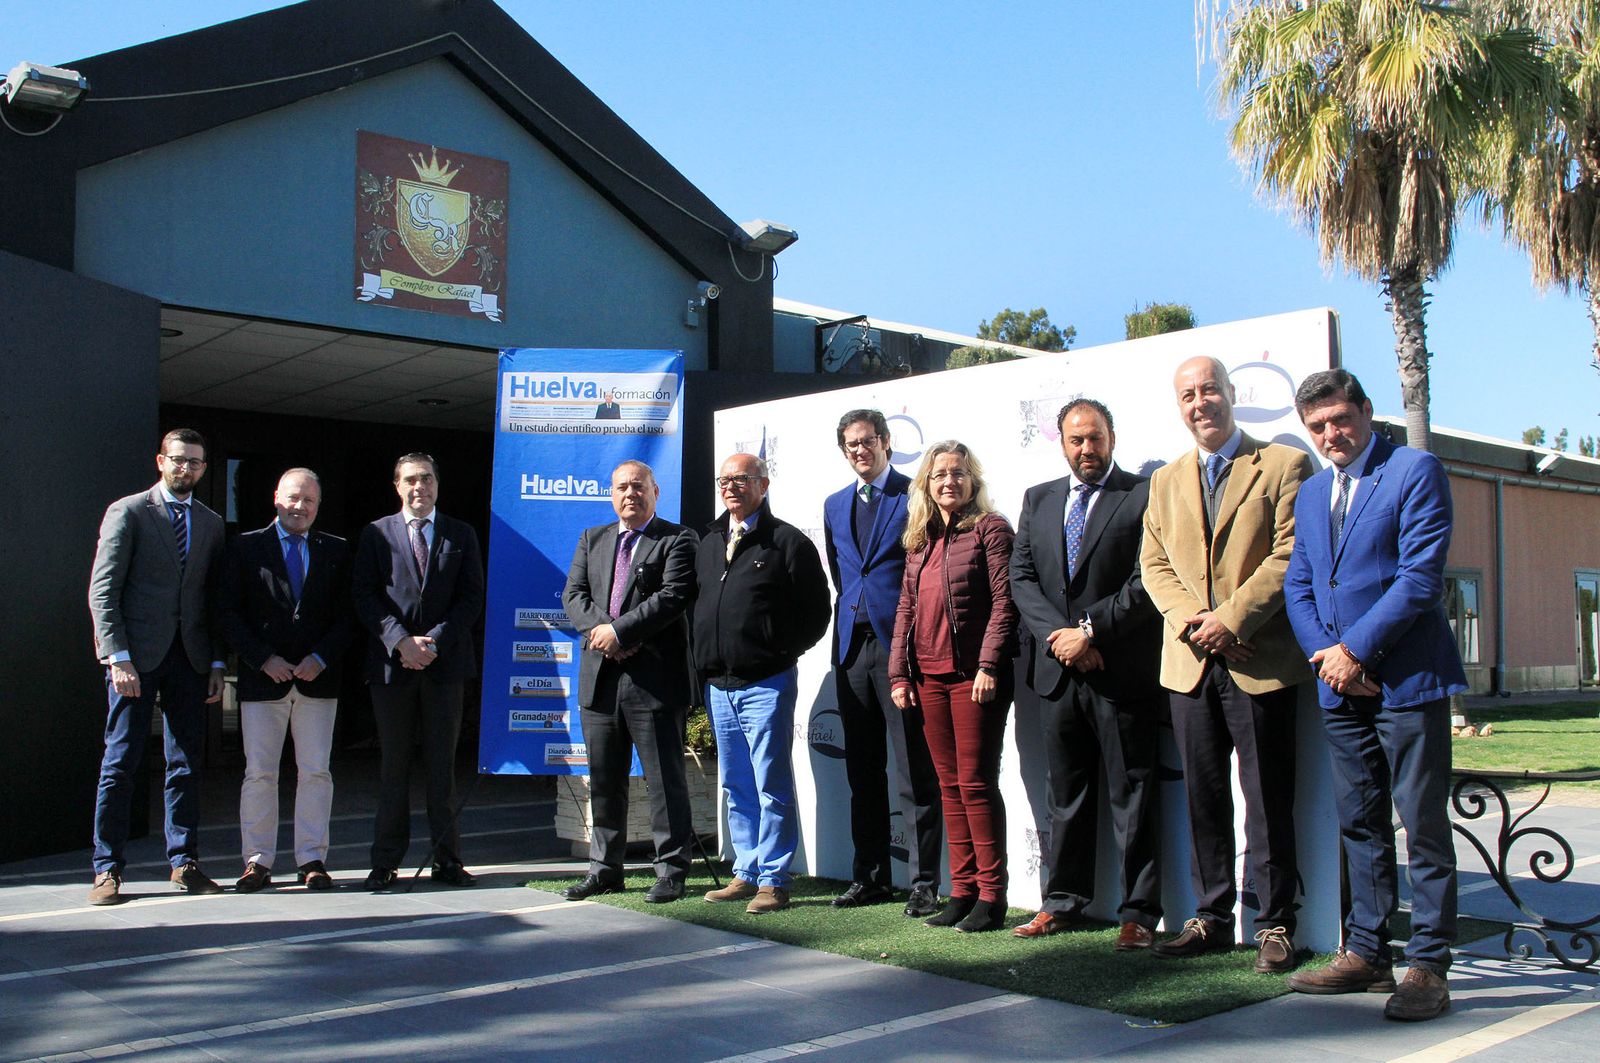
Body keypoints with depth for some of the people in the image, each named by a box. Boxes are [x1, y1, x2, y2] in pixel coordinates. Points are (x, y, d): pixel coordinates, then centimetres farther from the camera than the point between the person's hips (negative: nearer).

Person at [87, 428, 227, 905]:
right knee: (120, 763, -2)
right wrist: (118, 656, -13)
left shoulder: (211, 523, 14)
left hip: (190, 657, 4)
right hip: (136, 655, -4)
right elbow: (102, 590, -4)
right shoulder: (127, 512, 1)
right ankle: (107, 869, 5)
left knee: (187, 763, 5)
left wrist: (217, 662, 7)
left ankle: (184, 862, 13)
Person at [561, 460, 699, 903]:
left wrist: (619, 631, -16)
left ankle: (671, 870, 7)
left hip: (654, 678, -6)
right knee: (603, 780, 11)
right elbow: (573, 594, 8)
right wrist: (599, 629, -10)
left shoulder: (677, 540, 0)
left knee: (665, 778, 0)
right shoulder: (592, 540, 18)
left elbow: (672, 597, -13)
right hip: (599, 677, 6)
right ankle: (604, 868, 21)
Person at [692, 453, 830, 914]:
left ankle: (773, 880, 3)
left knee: (771, 786, -3)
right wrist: (704, 662, 12)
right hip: (719, 685, 7)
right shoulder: (708, 543, 16)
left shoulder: (788, 541, -4)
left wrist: (780, 653, -7)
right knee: (736, 787, 13)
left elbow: (815, 612, -4)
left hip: (765, 684, -7)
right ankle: (746, 873, 21)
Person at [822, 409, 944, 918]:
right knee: (863, 771, 11)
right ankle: (870, 877, 20)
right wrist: (853, 609, 15)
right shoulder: (835, 505, 17)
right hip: (852, 645, 6)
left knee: (915, 773, -4)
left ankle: (924, 883, 3)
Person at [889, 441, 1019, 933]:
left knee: (975, 781, -5)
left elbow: (1004, 602, -10)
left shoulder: (989, 528, -3)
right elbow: (906, 609, 15)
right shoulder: (919, 541, 16)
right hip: (929, 677, 6)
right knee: (950, 784, 9)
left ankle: (991, 896, 3)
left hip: (974, 675, -6)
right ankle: (962, 891, 15)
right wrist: (899, 672, 7)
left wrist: (988, 665, -18)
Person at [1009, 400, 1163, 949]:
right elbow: (1021, 577, 7)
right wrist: (1058, 634, -7)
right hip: (1058, 671, 5)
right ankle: (1063, 901, 23)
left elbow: (1148, 583, -10)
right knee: (1064, 794, 13)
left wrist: (1090, 630, -14)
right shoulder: (1038, 500, 14)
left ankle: (1139, 913, 10)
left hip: (1124, 672, -5)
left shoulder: (1144, 496, -2)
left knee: (1132, 796, 3)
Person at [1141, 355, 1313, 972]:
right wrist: (1193, 621, -7)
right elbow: (1154, 565, 11)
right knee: (1203, 798, 9)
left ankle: (1275, 923, 12)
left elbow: (1289, 555, -8)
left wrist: (1230, 618, -15)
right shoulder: (1166, 482, 17)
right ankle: (1211, 917, 19)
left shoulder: (1284, 466, 1)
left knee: (1268, 800, 2)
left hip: (1260, 661, -4)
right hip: (1189, 664, 5)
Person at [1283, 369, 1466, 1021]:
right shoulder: (1311, 493, 18)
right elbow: (1298, 586, 13)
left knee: (1423, 827, -1)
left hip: (1407, 680, -6)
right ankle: (1366, 953, 20)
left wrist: (1355, 649, -14)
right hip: (1340, 683, 7)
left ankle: (1428, 966, 6)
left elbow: (1421, 576, -13)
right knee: (1359, 826, 11)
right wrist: (1327, 654, -4)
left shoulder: (1415, 471, -4)